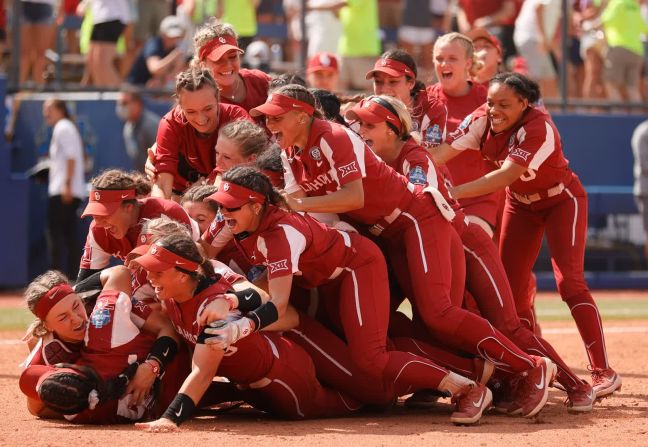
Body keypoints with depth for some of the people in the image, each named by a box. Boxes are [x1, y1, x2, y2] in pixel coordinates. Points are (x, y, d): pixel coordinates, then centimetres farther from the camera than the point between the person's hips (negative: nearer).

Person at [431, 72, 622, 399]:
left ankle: (603, 371, -18)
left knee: (569, 282, -17)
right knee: (510, 289, 3)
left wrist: (452, 192, -52)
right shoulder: (481, 121, -17)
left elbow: (506, 175, -43)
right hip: (521, 205, 6)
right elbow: (444, 152, -28)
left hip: (562, 201, -6)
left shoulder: (538, 128, -34)